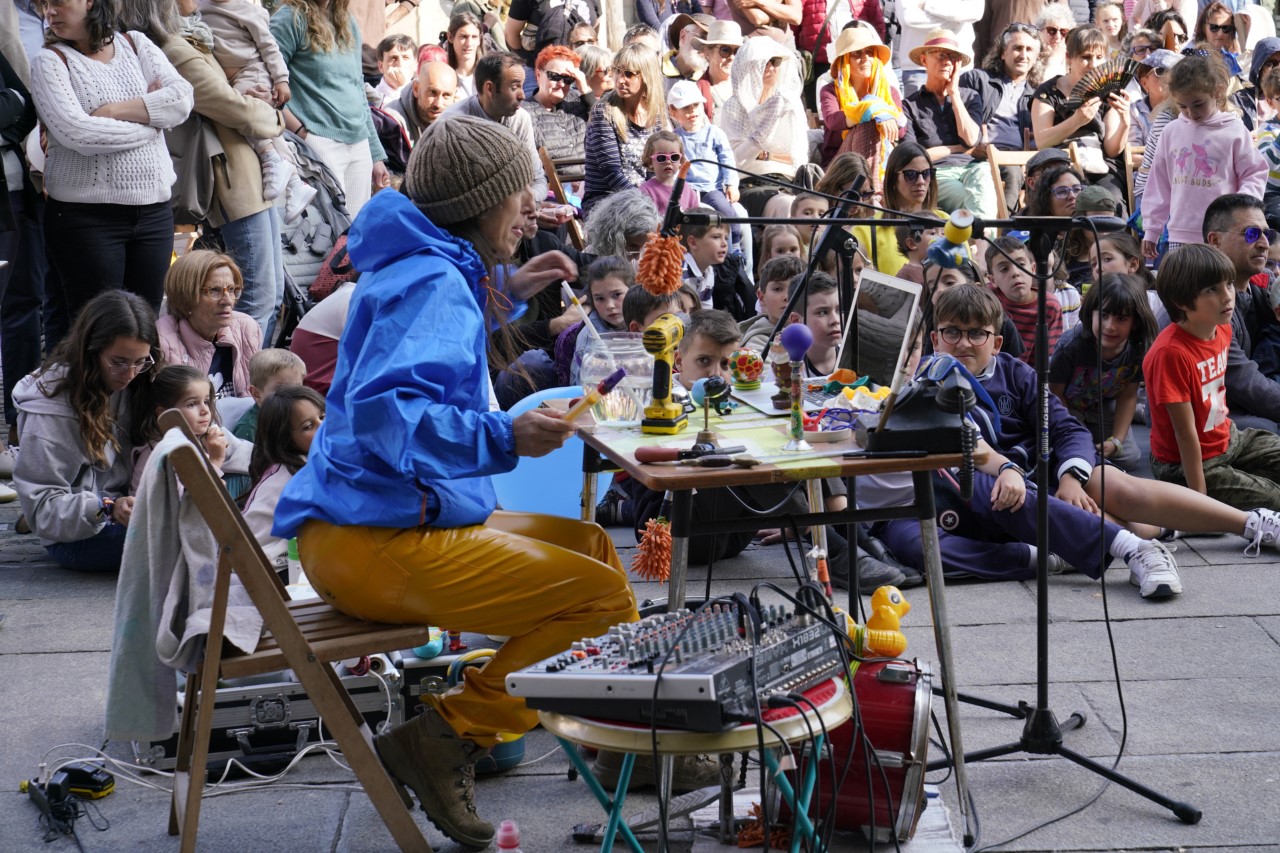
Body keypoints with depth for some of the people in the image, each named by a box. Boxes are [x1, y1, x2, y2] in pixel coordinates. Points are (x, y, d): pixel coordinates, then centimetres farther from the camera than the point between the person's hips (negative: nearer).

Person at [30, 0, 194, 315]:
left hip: (154, 209, 3)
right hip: (86, 215, -3)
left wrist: (114, 110, -14)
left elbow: (182, 99, -5)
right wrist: (151, 119, -7)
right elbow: (75, 133, -16)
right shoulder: (50, 61, -1)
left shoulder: (136, 44, 9)